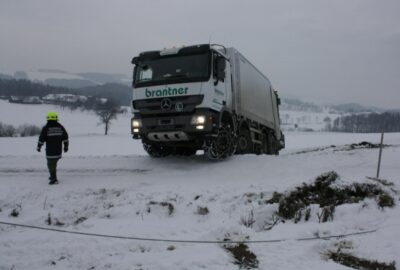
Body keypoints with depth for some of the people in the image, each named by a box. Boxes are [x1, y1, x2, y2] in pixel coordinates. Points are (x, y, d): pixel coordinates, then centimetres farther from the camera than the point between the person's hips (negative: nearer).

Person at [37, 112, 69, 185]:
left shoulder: (46, 128, -8)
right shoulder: (60, 127, 4)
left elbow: (41, 138, -6)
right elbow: (65, 137, 7)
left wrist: (39, 147, 8)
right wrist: (66, 146, 16)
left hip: (50, 150, -5)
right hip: (58, 150, 5)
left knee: (51, 164, 0)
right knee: (54, 163, 20)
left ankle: (54, 179, -4)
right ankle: (53, 176, 29)